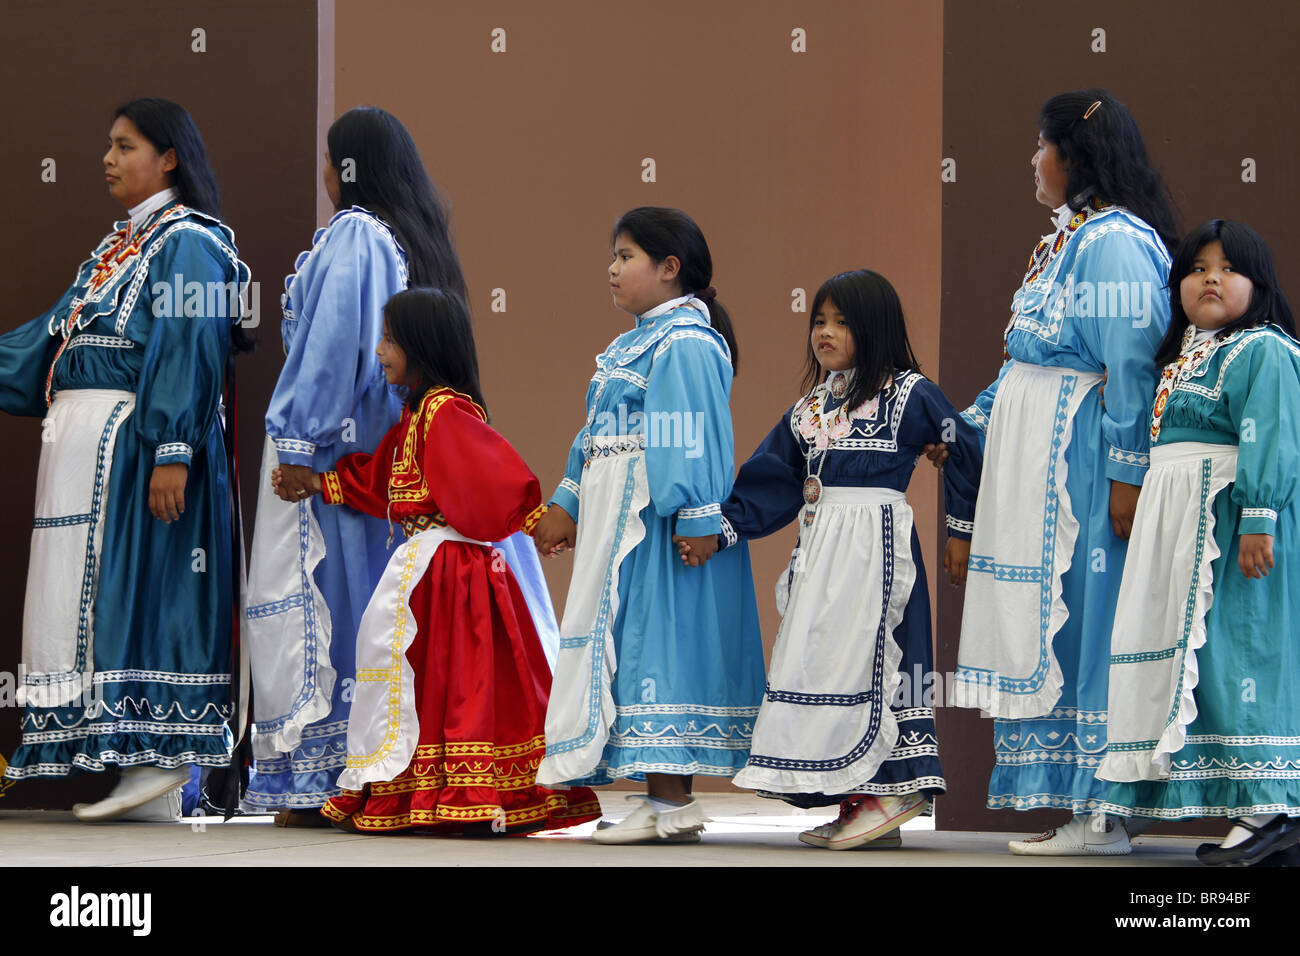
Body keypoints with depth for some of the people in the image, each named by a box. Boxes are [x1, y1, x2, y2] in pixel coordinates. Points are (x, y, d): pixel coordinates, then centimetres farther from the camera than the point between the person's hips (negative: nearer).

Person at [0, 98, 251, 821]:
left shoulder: (188, 243, -7)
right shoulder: (120, 247, 20)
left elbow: (189, 354, -16)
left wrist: (173, 451, -23)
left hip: (136, 440, -9)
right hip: (83, 439, 9)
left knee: (131, 584, -11)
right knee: (92, 593, 6)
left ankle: (158, 753, -10)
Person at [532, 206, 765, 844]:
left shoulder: (685, 342, -12)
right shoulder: (634, 344, 20)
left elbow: (695, 435, -19)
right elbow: (598, 433, 25)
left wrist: (698, 517, -25)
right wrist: (567, 504, 27)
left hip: (657, 520, -10)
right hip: (618, 517, 10)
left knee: (654, 636, -11)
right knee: (628, 641, 9)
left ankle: (671, 804, -10)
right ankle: (669, 799, 11)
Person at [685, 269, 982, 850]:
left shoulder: (905, 393, -2)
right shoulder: (810, 407, 17)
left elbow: (966, 451, 0)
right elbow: (771, 482, 13)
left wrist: (961, 530, 1)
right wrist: (720, 531, 2)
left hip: (875, 542, -7)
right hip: (821, 546, 7)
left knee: (864, 658, -11)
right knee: (819, 660, 4)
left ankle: (890, 793, -5)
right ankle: (858, 804, 8)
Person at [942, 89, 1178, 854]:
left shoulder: (1113, 244, -14)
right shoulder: (1069, 238, 16)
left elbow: (1133, 367, -19)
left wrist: (1128, 477, -22)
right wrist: (969, 424, 23)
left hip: (1080, 462, -10)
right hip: (1035, 462, 10)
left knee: (1081, 623, -7)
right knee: (1045, 623, 9)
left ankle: (1104, 815, -3)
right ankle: (1078, 805, 12)